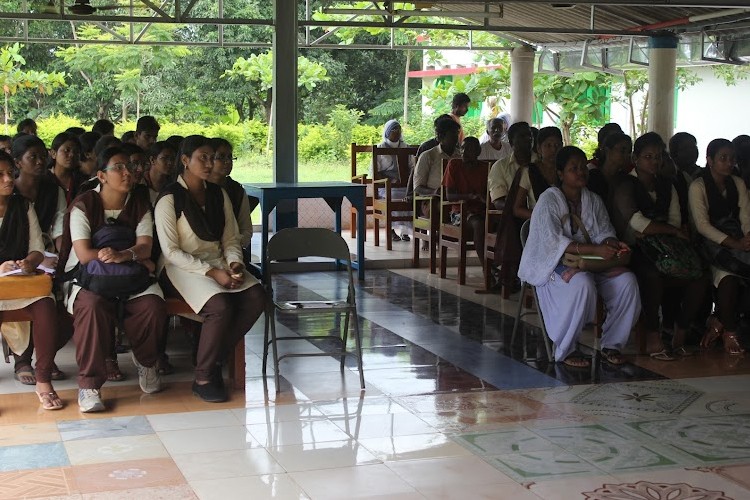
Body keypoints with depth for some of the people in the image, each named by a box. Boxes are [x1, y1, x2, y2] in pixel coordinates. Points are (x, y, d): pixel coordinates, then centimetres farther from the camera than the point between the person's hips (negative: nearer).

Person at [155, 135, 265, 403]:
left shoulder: (218, 194, 10)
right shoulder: (169, 199, -8)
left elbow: (231, 239, 13)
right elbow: (171, 252, -13)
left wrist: (234, 264, -9)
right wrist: (211, 272, -19)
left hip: (217, 262, 6)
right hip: (182, 268, -6)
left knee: (256, 297, -21)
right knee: (220, 305, -33)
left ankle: (214, 361, -9)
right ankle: (203, 378, -16)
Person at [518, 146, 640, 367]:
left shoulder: (593, 201, 13)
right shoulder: (549, 200, -8)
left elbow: (603, 232, 9)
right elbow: (554, 241, -20)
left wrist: (613, 244, -18)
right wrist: (595, 249, -30)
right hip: (553, 264, -6)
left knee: (627, 281, -19)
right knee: (582, 283, -37)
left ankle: (611, 344, -5)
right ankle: (565, 350, -21)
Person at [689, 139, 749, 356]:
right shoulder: (698, 187, -2)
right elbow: (702, 225, -12)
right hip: (710, 243, -5)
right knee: (728, 276, -33)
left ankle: (719, 322, -10)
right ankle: (729, 332, -15)